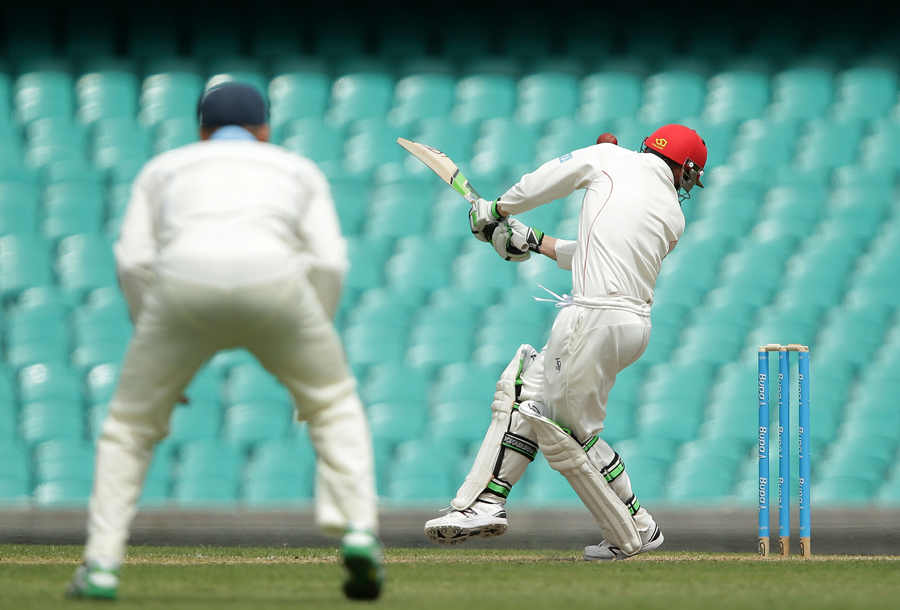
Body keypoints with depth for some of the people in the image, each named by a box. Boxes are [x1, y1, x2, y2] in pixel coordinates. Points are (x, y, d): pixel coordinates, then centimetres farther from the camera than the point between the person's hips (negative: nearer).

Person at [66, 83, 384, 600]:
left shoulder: (164, 169, 33)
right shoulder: (298, 169, 33)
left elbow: (134, 261, 17)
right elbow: (329, 263, 17)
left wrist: (160, 349, 23)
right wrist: (307, 350, 23)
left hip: (185, 285, 0)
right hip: (273, 279, 0)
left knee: (131, 422, 19)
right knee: (334, 403, 21)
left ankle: (102, 565, 10)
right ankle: (359, 529, 2)